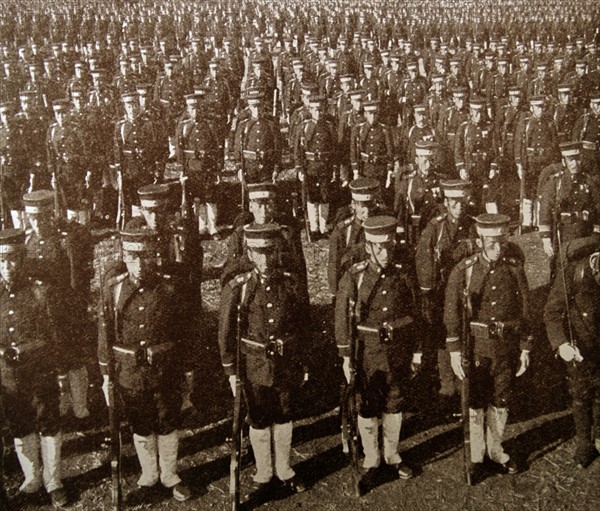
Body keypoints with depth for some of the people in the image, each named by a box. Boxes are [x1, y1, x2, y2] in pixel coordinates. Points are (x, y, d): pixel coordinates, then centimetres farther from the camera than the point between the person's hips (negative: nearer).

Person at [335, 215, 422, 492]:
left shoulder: (404, 276, -2)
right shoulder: (354, 277, -10)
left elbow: (414, 315, 6)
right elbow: (342, 317, -7)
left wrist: (416, 352, 7)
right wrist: (346, 357, -8)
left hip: (399, 350, 2)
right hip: (368, 351, -2)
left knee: (394, 404, 15)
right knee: (367, 407, 6)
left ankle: (392, 455, 34)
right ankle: (371, 462, 24)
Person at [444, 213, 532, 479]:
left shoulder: (515, 267, -2)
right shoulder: (464, 270, -9)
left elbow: (524, 309, 5)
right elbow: (452, 311, -6)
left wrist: (525, 347, 6)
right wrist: (454, 350, -9)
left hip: (508, 344, 2)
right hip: (477, 344, -2)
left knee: (501, 401, 14)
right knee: (476, 402, 6)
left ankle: (496, 450, 34)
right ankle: (475, 456, 23)